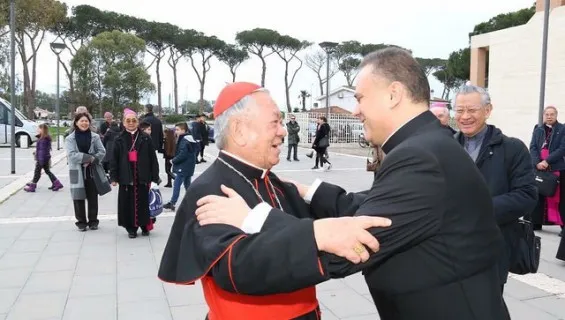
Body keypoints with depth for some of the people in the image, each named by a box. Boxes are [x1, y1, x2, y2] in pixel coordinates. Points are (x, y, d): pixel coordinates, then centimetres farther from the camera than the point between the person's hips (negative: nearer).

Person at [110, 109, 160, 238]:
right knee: (128, 203, 4)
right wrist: (113, 177, -2)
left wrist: (155, 177, -3)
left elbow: (153, 159, 0)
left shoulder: (145, 138, 1)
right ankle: (131, 228, 15)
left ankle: (144, 225, 21)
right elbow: (114, 160, 4)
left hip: (142, 177, -1)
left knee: (143, 202, 5)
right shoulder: (119, 140, 4)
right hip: (126, 177, 1)